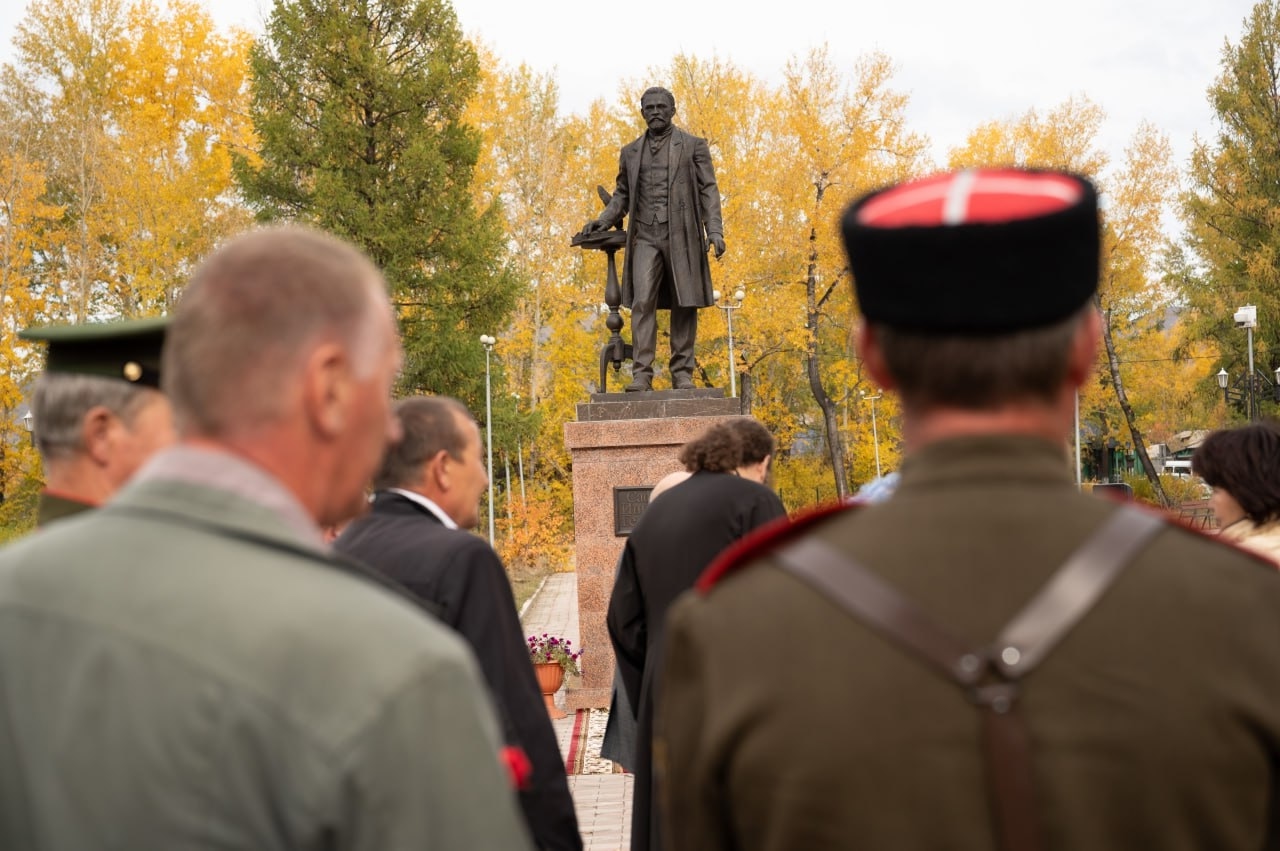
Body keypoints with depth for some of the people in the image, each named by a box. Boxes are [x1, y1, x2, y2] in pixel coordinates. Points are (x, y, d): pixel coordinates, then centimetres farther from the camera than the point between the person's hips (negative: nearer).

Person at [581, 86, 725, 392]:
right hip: (645, 237, 2)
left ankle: (682, 374, 5)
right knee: (643, 302, -11)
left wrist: (714, 230, -9)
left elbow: (709, 190, 3)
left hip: (682, 236, -2)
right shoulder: (630, 152, 18)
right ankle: (641, 375, -15)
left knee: (684, 306, -1)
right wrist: (604, 219, 4)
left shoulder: (694, 146, 8)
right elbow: (622, 194, 23)